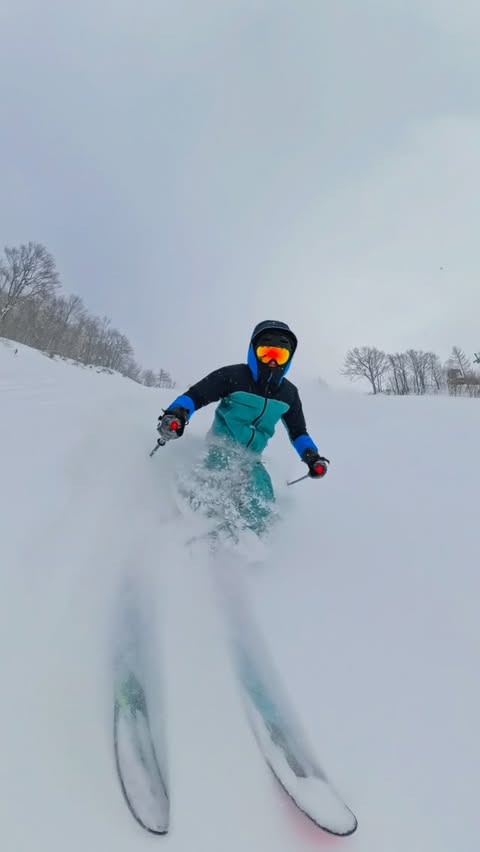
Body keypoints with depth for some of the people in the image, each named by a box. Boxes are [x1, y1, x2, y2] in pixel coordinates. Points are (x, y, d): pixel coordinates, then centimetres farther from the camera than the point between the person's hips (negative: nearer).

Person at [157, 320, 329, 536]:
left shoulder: (288, 393, 5)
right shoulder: (233, 375, -12)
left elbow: (298, 430, 17)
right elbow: (196, 394, -13)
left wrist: (311, 455, 1)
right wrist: (177, 412, -33)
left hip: (251, 458, 5)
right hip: (222, 446, -5)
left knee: (261, 505, -9)